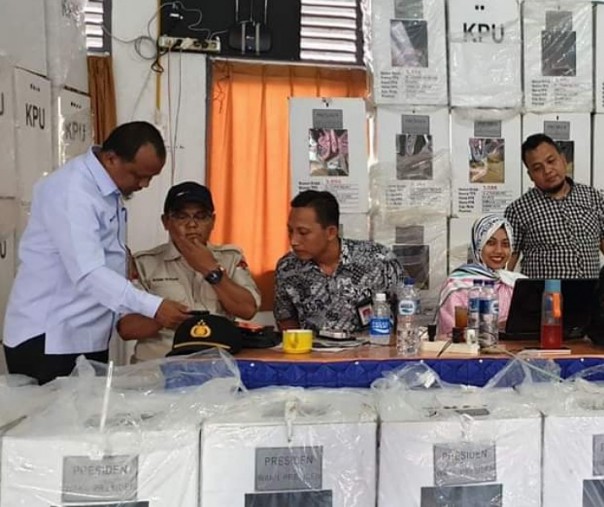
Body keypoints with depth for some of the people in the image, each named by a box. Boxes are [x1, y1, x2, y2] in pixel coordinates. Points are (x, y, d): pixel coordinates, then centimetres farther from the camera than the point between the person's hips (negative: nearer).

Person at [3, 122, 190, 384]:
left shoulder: (109, 189, 9)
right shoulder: (71, 190, -21)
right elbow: (87, 273, -30)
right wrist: (152, 306, -34)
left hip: (88, 336, 9)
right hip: (47, 339, -9)